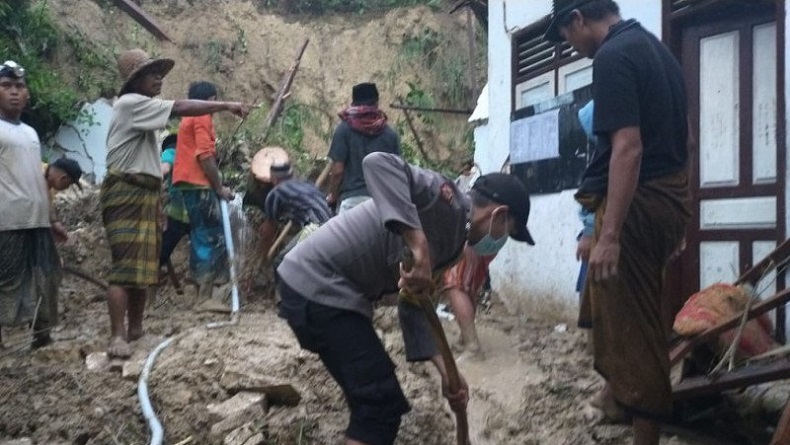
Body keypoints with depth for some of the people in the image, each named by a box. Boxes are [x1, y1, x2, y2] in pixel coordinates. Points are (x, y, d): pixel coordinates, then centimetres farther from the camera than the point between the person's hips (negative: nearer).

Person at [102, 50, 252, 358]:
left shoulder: (141, 108, 20)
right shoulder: (131, 103, -11)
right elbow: (181, 108, -18)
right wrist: (227, 105, -17)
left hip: (144, 193, 10)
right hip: (127, 193, -10)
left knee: (143, 265, 11)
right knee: (126, 266, -13)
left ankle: (135, 328, 19)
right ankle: (117, 337, -13)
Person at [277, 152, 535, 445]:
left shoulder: (452, 243, 15)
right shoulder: (447, 202, -14)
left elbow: (414, 306, 16)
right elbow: (378, 163, -31)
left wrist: (446, 372, 7)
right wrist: (419, 248, -35)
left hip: (328, 290, 10)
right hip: (317, 284, -10)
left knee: (374, 400, 20)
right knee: (382, 404, -7)